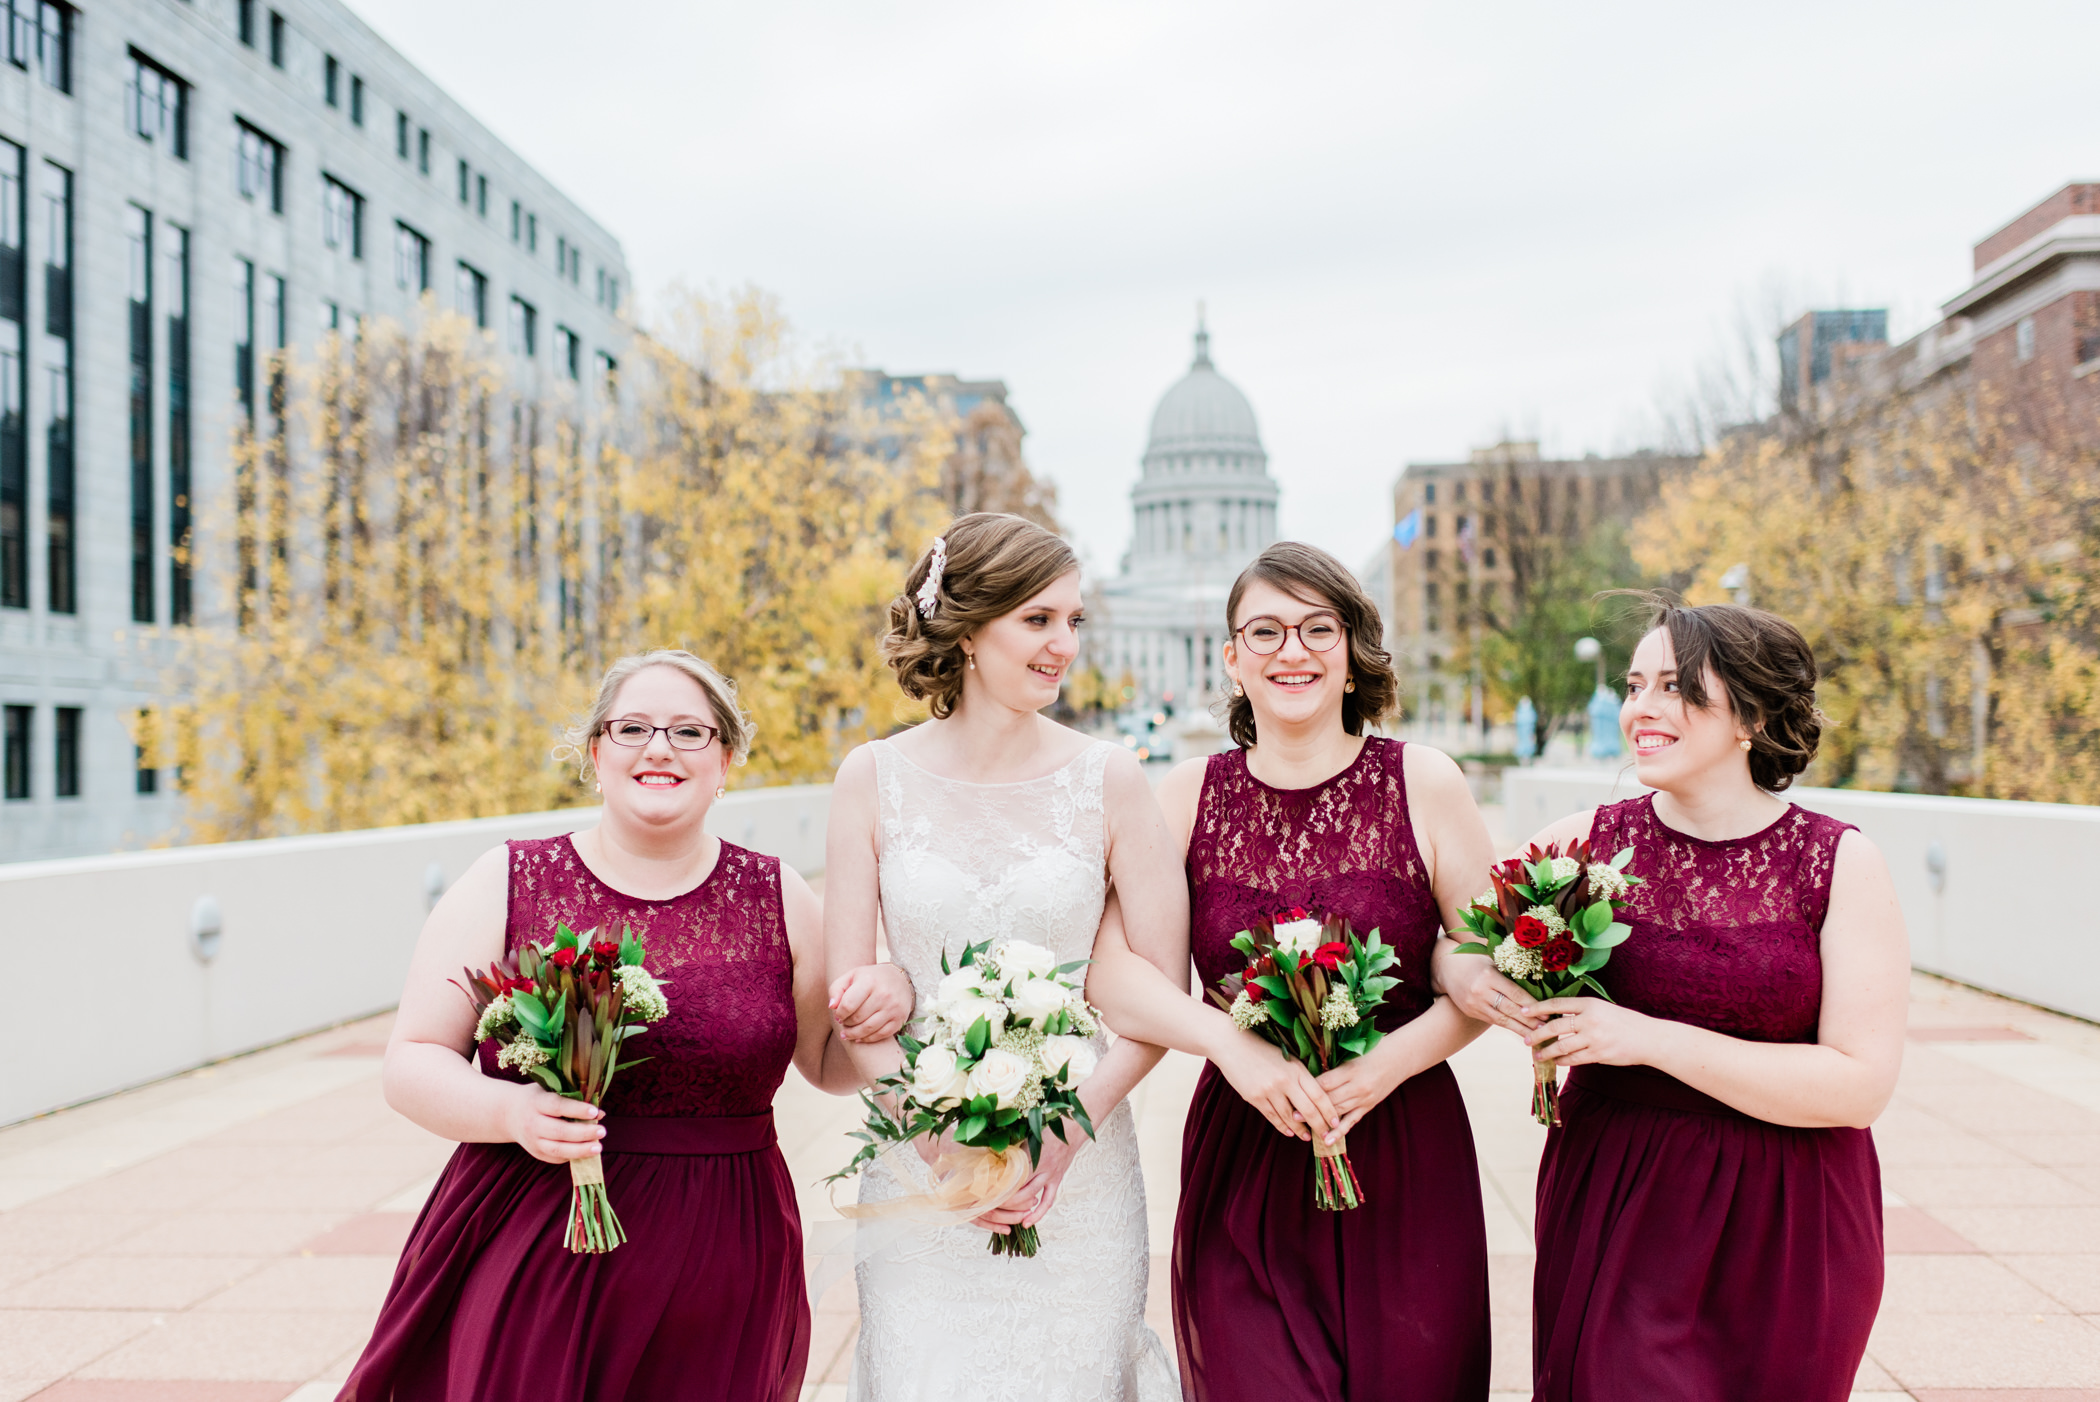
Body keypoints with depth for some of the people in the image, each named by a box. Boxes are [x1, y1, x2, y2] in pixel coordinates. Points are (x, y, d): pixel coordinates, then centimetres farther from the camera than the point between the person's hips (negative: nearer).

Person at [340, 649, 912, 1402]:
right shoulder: (508, 883, -1)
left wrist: (885, 1012, -9)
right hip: (528, 1259, -1)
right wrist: (510, 1111, -20)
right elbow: (412, 1062, -1)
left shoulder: (777, 899, 4)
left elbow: (831, 1064, 13)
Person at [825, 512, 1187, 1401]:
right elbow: (848, 997, -2)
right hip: (919, 1166, 0)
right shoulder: (874, 779, -3)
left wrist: (1066, 1131, -13)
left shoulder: (1108, 780, -4)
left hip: (1078, 1170, 0)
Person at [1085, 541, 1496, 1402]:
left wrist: (1387, 1064, -13)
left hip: (1405, 1165, 0)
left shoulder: (1423, 785, -1)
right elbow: (1112, 972, -7)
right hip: (1243, 1164, 0)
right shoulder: (1189, 797, 1)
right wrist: (1231, 1043, -22)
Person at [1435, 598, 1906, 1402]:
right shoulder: (1586, 843, -2)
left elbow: (1861, 1085, -13)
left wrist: (1651, 1037, -19)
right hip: (1608, 1207, 1)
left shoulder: (1841, 865, -7)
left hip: (1780, 1234, -1)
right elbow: (1434, 933, 9)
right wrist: (1461, 974, -15)